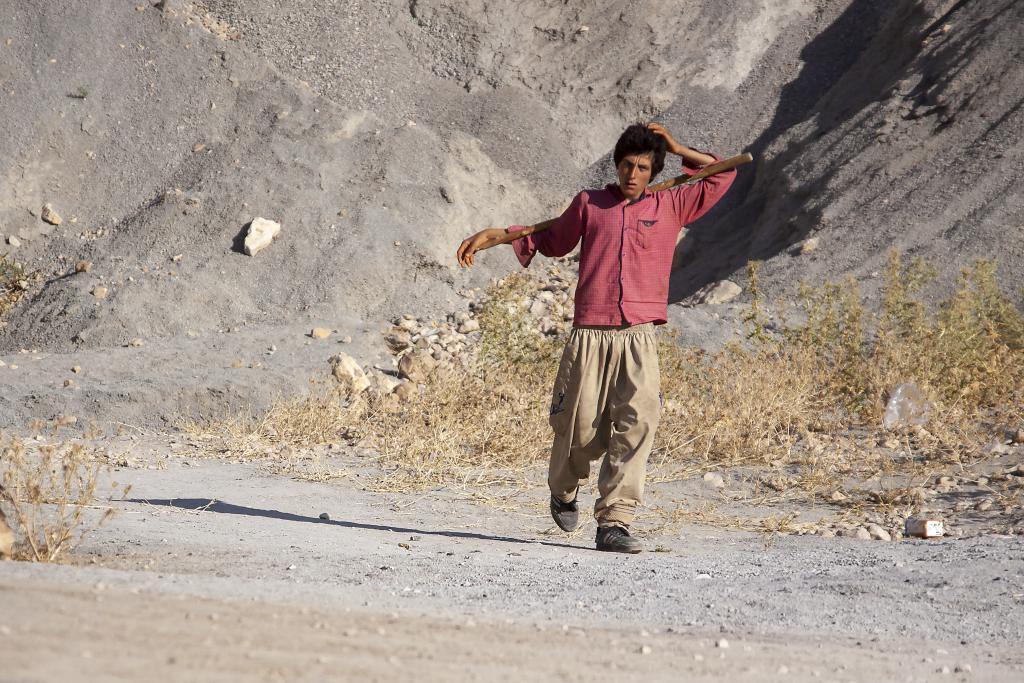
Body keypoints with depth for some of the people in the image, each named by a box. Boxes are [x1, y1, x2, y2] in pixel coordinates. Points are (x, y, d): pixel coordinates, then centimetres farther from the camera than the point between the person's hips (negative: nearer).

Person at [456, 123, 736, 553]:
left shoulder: (670, 206, 14)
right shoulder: (589, 204, 14)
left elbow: (721, 176, 22)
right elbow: (554, 241, 31)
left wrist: (676, 149, 17)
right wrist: (494, 236, 27)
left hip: (639, 338, 0)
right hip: (589, 336, 0)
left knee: (638, 422, -16)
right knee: (579, 429, -2)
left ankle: (614, 523, -16)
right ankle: (563, 490, 32)